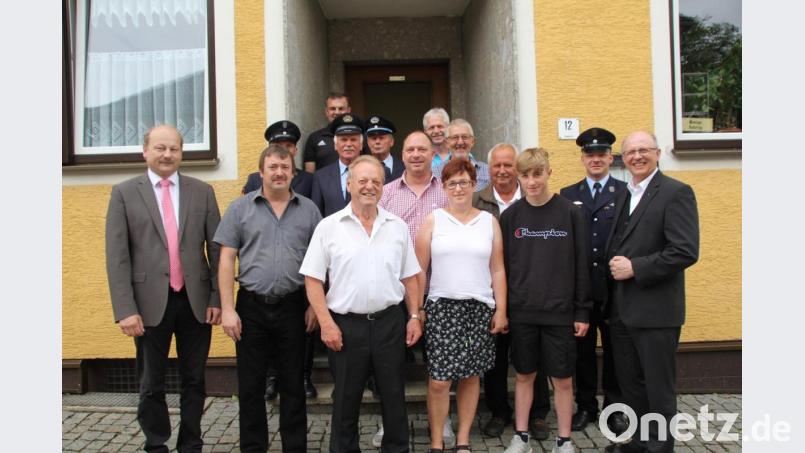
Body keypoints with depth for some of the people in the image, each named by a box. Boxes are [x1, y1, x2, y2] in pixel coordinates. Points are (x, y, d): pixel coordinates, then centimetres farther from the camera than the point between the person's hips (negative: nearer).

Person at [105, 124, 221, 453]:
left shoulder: (202, 191, 5)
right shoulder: (124, 193, 1)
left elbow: (217, 249, 4)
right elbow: (117, 257, -4)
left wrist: (217, 298, -1)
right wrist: (125, 309, -10)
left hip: (196, 301, 2)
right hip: (150, 303, -1)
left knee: (194, 380, 12)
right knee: (151, 385, 11)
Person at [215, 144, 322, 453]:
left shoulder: (308, 209, 4)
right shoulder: (240, 208, 2)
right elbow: (227, 259, -1)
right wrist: (227, 309, -7)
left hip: (293, 307, 1)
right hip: (251, 307, 0)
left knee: (293, 384, 11)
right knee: (250, 386, 9)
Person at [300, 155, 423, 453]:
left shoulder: (397, 226, 6)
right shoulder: (328, 227, -3)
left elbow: (409, 277, 10)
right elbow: (313, 280, -4)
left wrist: (414, 316, 4)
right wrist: (326, 324, -10)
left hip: (389, 322, 2)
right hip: (346, 325, -2)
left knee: (394, 396, 12)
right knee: (345, 399, 12)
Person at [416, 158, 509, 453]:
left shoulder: (489, 221, 8)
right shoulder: (433, 220, 3)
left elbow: (497, 270, 7)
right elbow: (419, 270, 1)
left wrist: (501, 310, 2)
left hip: (479, 308, 2)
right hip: (441, 307, -1)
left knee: (471, 376, 8)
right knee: (439, 381, -3)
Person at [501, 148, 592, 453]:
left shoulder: (570, 213, -4)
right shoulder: (510, 216, 1)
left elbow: (581, 265, -2)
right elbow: (502, 265, 4)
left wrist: (583, 311, -3)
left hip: (560, 312, -1)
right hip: (521, 312, 2)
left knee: (563, 379, 8)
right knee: (524, 375, 12)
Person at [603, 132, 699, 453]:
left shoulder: (676, 192, -9)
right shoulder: (622, 195, 15)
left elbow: (686, 252, -18)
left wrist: (634, 268, -18)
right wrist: (615, 265, 2)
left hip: (655, 310, -7)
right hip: (620, 310, 8)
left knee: (658, 388, 6)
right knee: (630, 384, 18)